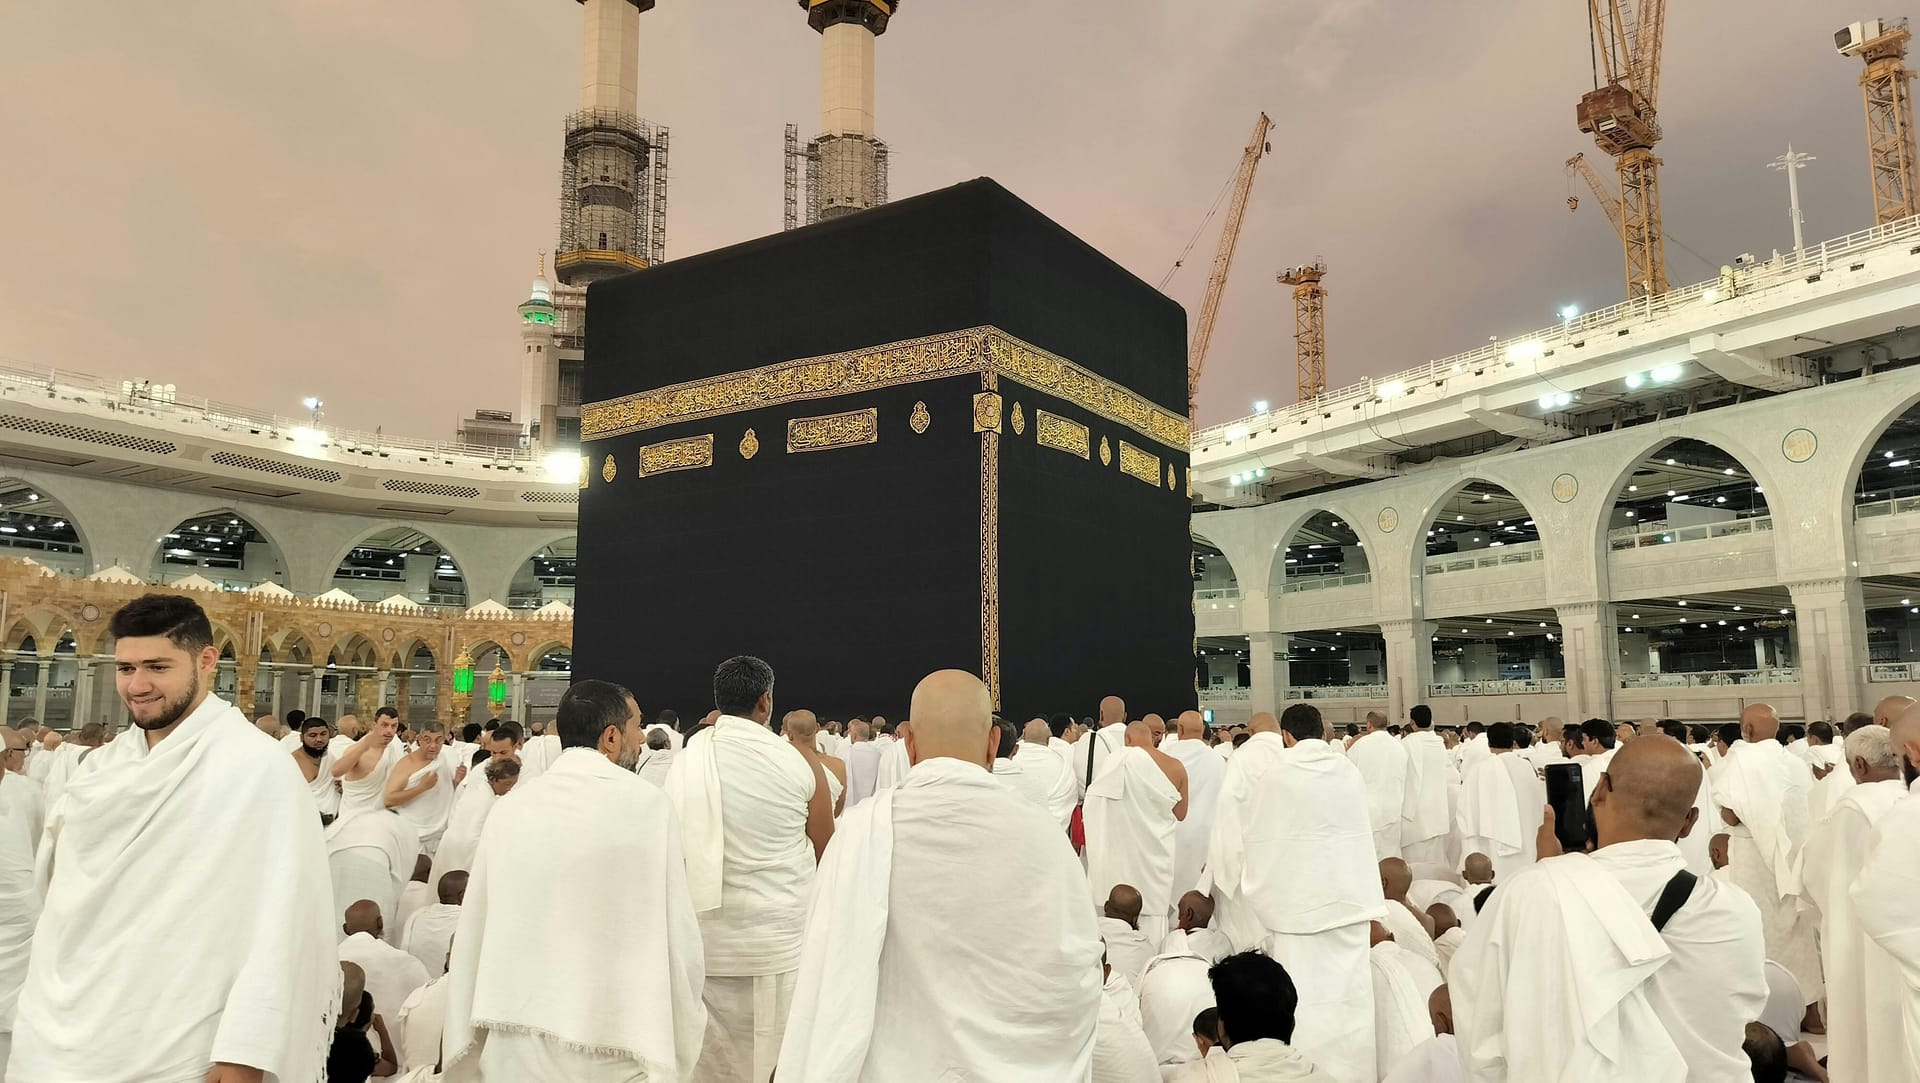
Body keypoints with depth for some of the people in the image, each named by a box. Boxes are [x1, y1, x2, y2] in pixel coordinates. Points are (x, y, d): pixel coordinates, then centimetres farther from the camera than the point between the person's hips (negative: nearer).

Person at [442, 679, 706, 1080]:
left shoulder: (509, 808, 1)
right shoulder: (647, 804, -9)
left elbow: (473, 934, 5)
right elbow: (678, 938, -8)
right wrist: (679, 1049, 5)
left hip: (512, 1043, 4)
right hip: (610, 1047, -3)